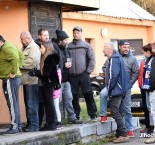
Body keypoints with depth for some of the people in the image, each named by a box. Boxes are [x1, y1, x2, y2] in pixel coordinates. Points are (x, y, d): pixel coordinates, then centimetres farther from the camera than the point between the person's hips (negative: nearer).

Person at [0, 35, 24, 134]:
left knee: (12, 103, -7)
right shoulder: (9, 46, 16)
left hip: (10, 79, -11)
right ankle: (18, 126, 19)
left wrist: (14, 72, -21)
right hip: (9, 79, 11)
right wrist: (18, 67, 13)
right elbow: (21, 56, 20)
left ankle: (15, 127, -5)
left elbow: (15, 58, -29)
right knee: (14, 103, 14)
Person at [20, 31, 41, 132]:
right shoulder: (26, 48, 20)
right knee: (28, 104, 13)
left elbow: (32, 62, -22)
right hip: (27, 80, 10)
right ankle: (30, 123, 19)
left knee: (32, 104, -8)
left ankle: (34, 125, -4)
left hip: (32, 80, -10)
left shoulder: (34, 48, -10)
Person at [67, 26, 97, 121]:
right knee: (74, 97, 5)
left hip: (84, 75, -2)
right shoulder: (68, 46, 10)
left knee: (88, 95, -4)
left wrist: (88, 71, -5)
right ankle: (76, 116, 13)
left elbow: (92, 59, 2)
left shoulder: (87, 45, 6)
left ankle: (93, 115, 2)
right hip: (72, 76, 2)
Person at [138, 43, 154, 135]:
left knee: (149, 107, -6)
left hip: (150, 87, -8)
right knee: (145, 107, 12)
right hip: (144, 87, 8)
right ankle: (147, 126, 20)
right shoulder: (144, 61, 14)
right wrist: (140, 84, 10)